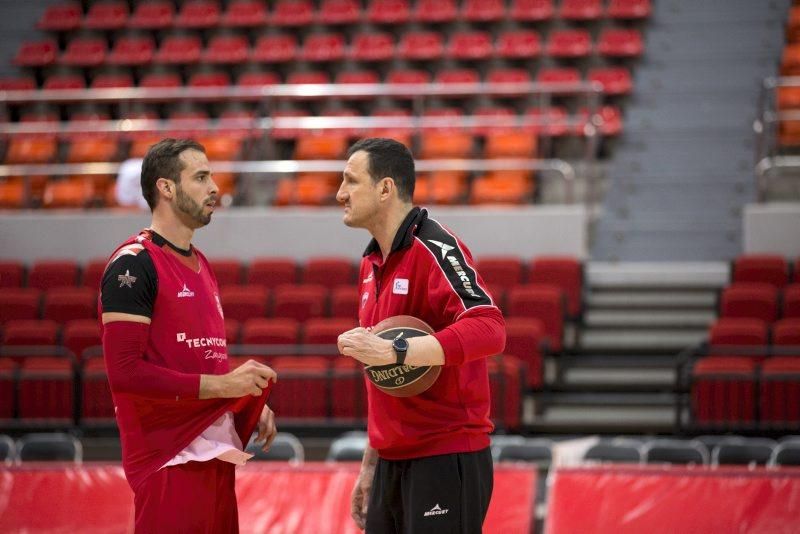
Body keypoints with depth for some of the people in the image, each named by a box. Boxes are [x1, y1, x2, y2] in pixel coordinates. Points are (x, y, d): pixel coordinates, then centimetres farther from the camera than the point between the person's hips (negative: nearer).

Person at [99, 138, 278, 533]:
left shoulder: (201, 265, 17)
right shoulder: (134, 264, -11)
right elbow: (124, 372, -20)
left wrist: (249, 403, 9)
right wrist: (220, 385, -20)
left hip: (215, 453, 9)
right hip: (169, 459, -9)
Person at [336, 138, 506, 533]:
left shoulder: (435, 250, -13)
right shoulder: (372, 263, 15)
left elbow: (488, 330, -29)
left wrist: (392, 351, -34)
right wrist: (370, 467, 22)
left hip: (445, 463, -9)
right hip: (393, 466, 9)